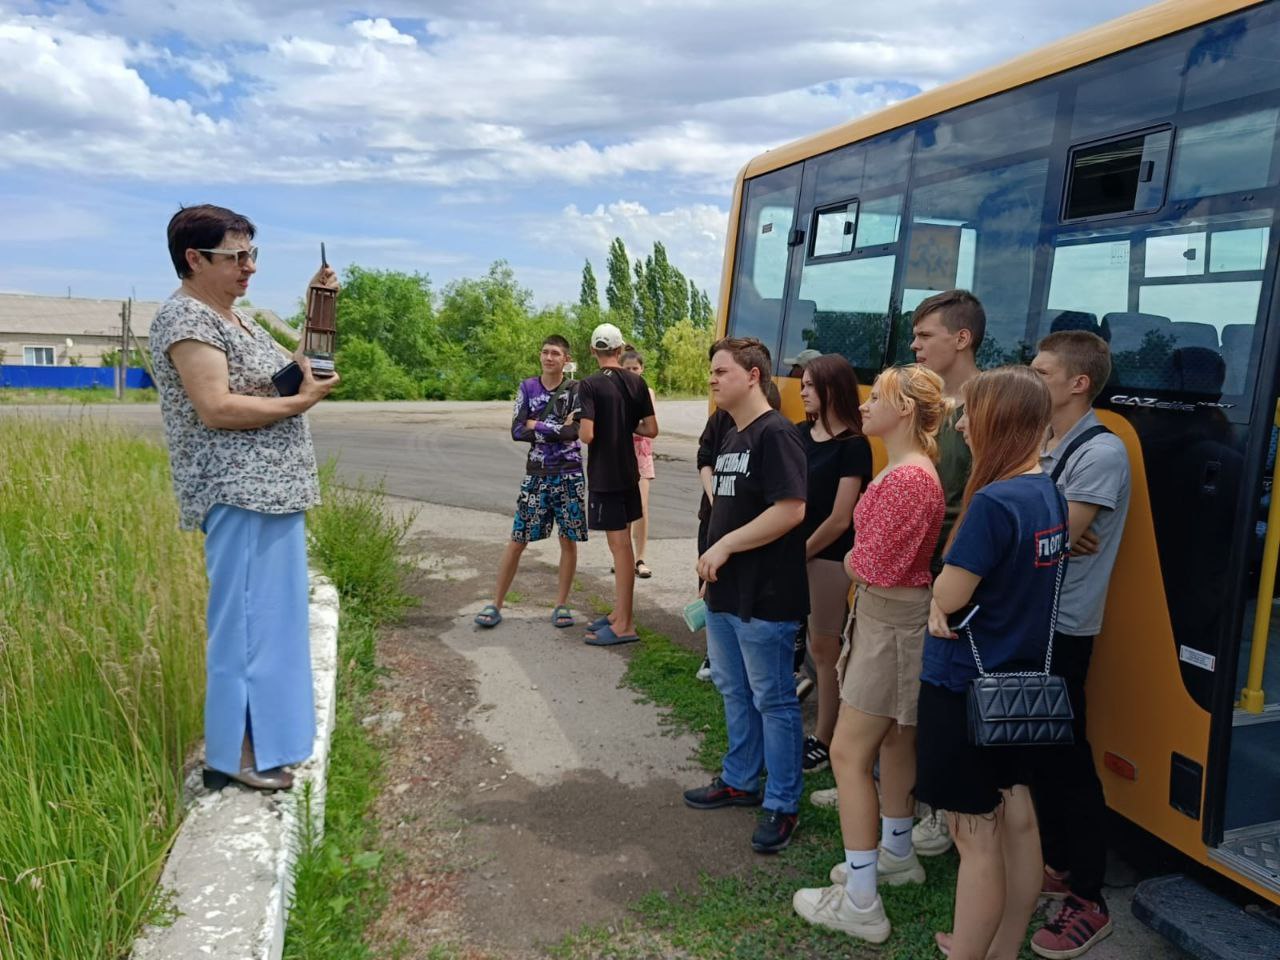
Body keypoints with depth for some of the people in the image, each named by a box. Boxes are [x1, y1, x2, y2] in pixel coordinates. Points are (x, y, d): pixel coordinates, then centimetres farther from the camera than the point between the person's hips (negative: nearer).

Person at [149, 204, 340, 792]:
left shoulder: (233, 316, 17)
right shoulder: (185, 319, -12)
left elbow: (282, 371, 22)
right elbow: (216, 409, -22)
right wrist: (302, 402, -16)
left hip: (271, 490, 10)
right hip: (240, 495, -10)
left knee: (268, 614, 15)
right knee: (245, 618, -5)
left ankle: (257, 739, 28)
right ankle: (231, 756, 7)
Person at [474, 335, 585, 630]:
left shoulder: (576, 390, -1)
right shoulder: (528, 388, 4)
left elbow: (574, 431, -15)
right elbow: (516, 431, -5)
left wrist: (535, 425, -10)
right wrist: (557, 430, -11)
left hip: (569, 474, -1)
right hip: (536, 474, 1)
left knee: (568, 540, 4)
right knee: (517, 540, 2)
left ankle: (561, 605, 16)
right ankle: (496, 604, 10)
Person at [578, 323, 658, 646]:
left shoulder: (590, 386, -14)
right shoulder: (637, 383, 3)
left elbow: (587, 435, -21)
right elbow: (651, 430, 2)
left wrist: (576, 427, 0)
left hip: (604, 476, -6)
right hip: (628, 472, 6)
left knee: (619, 546, -4)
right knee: (622, 542, 16)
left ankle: (624, 625, 1)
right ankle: (620, 613, 26)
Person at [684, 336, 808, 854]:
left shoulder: (775, 434, -16)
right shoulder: (730, 437, 13)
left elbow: (791, 510, -24)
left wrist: (725, 545, -19)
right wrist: (713, 567, 16)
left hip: (765, 598, -9)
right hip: (724, 592, 10)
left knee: (773, 700, 3)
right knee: (734, 691, 21)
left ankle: (782, 804, 17)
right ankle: (739, 781, 38)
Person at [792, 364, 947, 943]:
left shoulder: (908, 480, -23)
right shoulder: (902, 470, 8)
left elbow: (877, 566, -24)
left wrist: (853, 559, -5)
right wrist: (862, 562, -5)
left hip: (891, 626, -10)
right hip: (886, 618, 10)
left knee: (849, 754, -4)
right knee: (894, 739, 22)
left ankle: (860, 904, 5)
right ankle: (896, 855, 40)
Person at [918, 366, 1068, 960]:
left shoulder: (993, 502, -25)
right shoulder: (1049, 493, 3)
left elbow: (947, 595, -21)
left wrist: (941, 592, -1)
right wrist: (950, 600, 1)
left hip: (965, 688, -9)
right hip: (1020, 683, 9)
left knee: (976, 837, 5)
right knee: (1017, 817, 19)